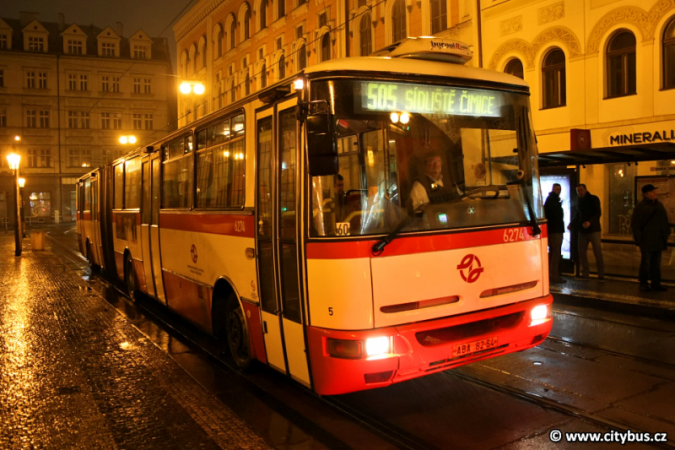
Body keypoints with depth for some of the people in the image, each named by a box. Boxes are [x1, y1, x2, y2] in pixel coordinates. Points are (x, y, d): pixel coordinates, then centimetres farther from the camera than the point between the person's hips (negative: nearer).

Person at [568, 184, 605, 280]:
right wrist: (571, 224, 7)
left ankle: (601, 275, 2)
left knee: (597, 252, -4)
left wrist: (590, 222, -28)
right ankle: (585, 274, 11)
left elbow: (598, 213, -13)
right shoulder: (579, 202, 14)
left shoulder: (593, 199, -3)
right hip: (582, 230, 6)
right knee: (581, 252, 2)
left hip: (593, 230, -5)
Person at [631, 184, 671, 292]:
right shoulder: (641, 207, -6)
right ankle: (643, 284, 8)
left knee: (656, 263, 9)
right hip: (646, 241, -6)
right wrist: (638, 239, -12)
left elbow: (665, 221, 18)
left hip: (658, 241, 6)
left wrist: (666, 235, 12)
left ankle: (656, 284, 15)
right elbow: (635, 224, -8)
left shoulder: (659, 205, 13)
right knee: (645, 262, -1)